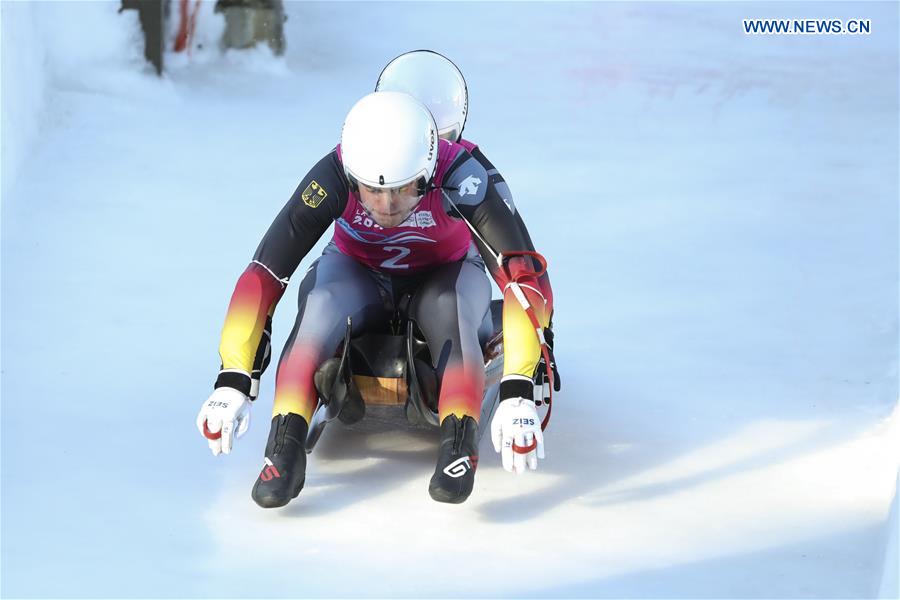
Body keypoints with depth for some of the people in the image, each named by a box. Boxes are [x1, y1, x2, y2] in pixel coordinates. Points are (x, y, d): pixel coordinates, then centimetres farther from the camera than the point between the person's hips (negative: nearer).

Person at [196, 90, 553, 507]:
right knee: (320, 308, -33)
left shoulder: (458, 176, -36)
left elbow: (524, 279, -40)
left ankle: (459, 443, -39)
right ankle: (284, 449, -34)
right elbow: (263, 277, -30)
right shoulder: (332, 179, -32)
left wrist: (520, 392, -48)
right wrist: (232, 381, -35)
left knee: (451, 313, -35)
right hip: (357, 269, 1)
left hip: (444, 272, 0)